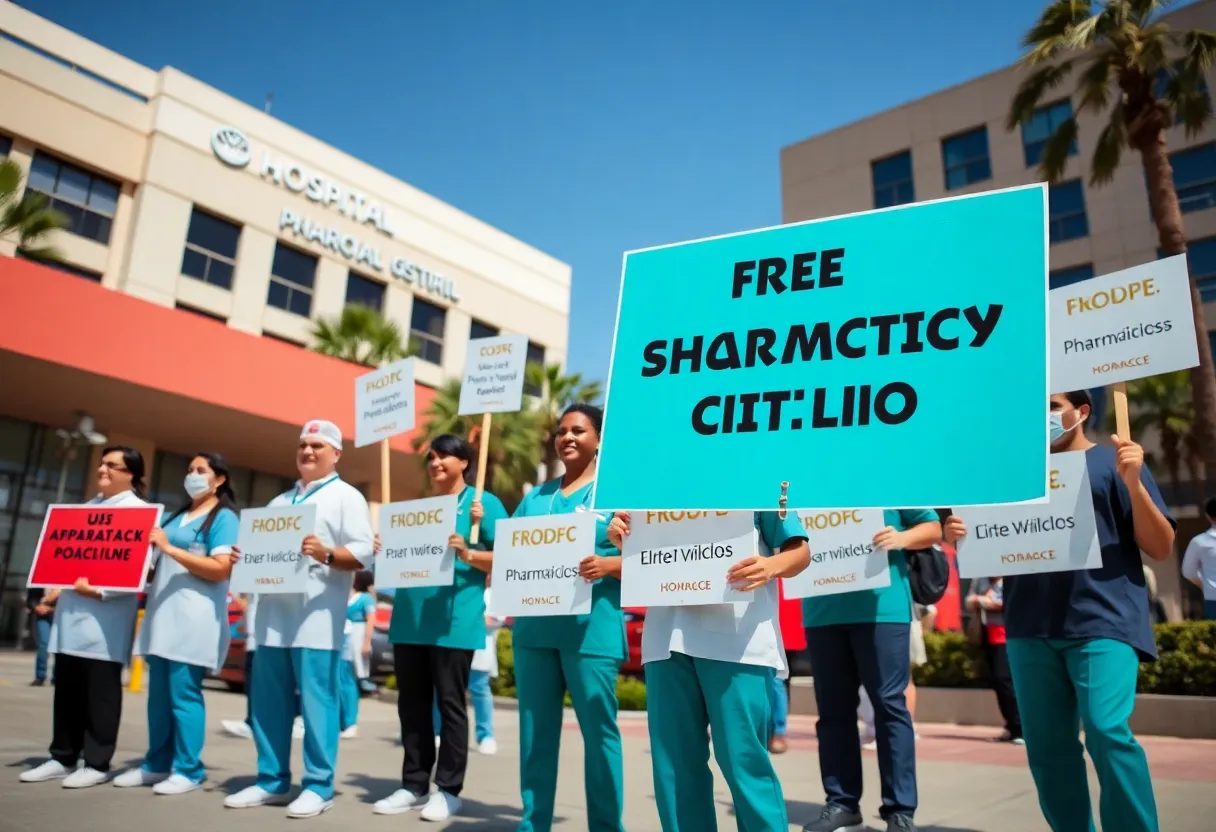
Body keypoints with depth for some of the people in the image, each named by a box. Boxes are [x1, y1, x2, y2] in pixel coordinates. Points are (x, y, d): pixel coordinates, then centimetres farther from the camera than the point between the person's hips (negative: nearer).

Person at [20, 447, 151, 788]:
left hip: (106, 614, -7)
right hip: (72, 608, 7)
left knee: (100, 691, -1)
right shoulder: (89, 506, 19)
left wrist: (99, 590, -20)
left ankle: (97, 763, 7)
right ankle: (62, 758, 21)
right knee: (67, 687, 11)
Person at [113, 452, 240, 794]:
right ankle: (157, 764, 19)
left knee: (184, 693, -6)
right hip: (162, 612, 8)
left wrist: (169, 548, -16)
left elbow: (221, 569, -14)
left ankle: (188, 770, 1)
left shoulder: (223, 518, -4)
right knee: (159, 693, 10)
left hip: (194, 616, -8)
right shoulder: (175, 516, 22)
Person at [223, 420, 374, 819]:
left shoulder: (346, 497, 1)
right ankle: (271, 781, 20)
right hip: (273, 614, 7)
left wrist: (327, 554, -26)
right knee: (269, 703, 9)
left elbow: (363, 553, -9)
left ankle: (318, 786, 5)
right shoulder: (280, 501, 23)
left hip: (316, 618, -7)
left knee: (316, 702, -4)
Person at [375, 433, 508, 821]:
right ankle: (413, 783, 22)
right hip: (409, 618, 6)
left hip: (454, 620, -6)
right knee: (412, 704, 11)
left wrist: (467, 554, -21)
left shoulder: (484, 503, 0)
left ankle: (448, 789, 11)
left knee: (450, 703, 1)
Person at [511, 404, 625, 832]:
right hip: (534, 627, 5)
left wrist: (605, 565, -23)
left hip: (591, 627, -5)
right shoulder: (535, 497, 16)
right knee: (535, 730, 11)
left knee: (598, 731, 2)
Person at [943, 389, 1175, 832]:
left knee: (1107, 732, -18)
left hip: (1103, 622, -4)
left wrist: (1133, 482, -15)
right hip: (1031, 629, 4)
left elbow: (1161, 548, -1)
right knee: (1047, 748, 6)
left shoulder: (1112, 463, 5)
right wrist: (962, 537, -4)